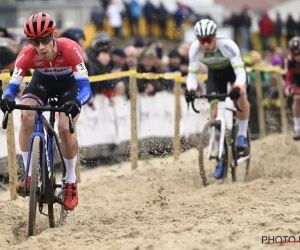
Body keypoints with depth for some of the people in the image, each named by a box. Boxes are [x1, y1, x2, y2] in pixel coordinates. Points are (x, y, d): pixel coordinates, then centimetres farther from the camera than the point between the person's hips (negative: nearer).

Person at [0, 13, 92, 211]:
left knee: (65, 128, -23)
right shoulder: (27, 55, -31)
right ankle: (29, 175, -14)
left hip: (69, 84, -2)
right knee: (27, 116, -27)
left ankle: (71, 182, -1)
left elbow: (85, 88, -41)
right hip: (42, 81, 2)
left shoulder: (70, 49, -38)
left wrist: (76, 102, -63)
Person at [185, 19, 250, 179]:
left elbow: (240, 71, -42)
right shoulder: (195, 49, -30)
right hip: (215, 73, 2)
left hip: (233, 69, -2)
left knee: (241, 94, -32)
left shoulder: (227, 45, -37)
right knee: (214, 111, -9)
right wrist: (191, 90, -48)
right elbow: (192, 74, -28)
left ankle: (242, 136, -15)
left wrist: (237, 88, -61)